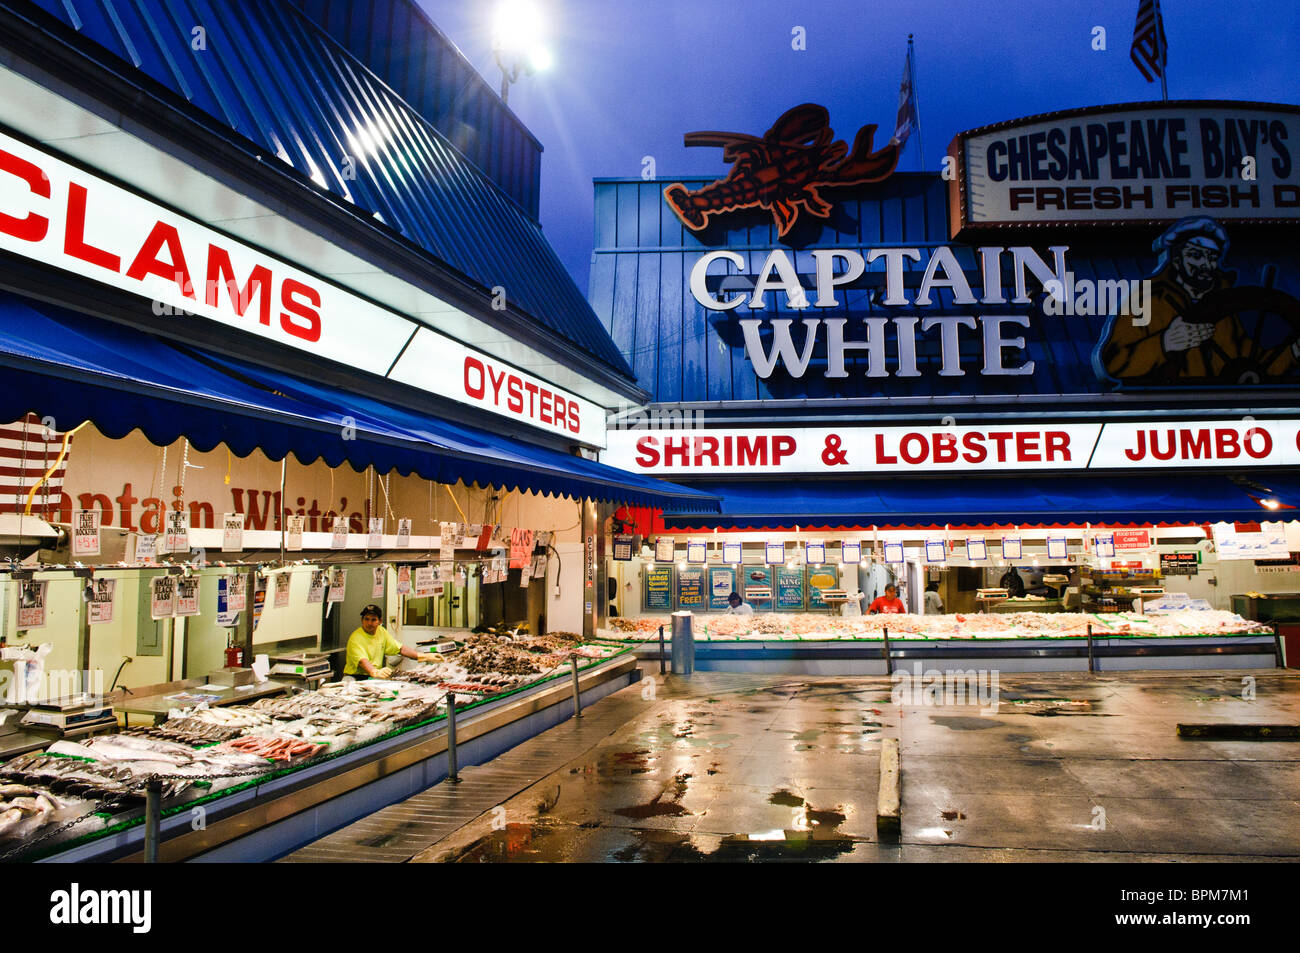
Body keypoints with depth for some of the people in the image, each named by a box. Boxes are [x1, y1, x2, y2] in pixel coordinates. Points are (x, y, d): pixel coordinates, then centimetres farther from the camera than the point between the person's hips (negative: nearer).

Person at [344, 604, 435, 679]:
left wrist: (424, 656, -4)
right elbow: (362, 660, -31)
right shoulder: (355, 638, -14)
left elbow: (400, 649, 8)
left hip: (376, 676, 5)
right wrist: (375, 672, -52)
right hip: (355, 677, -5)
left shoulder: (381, 631, 6)